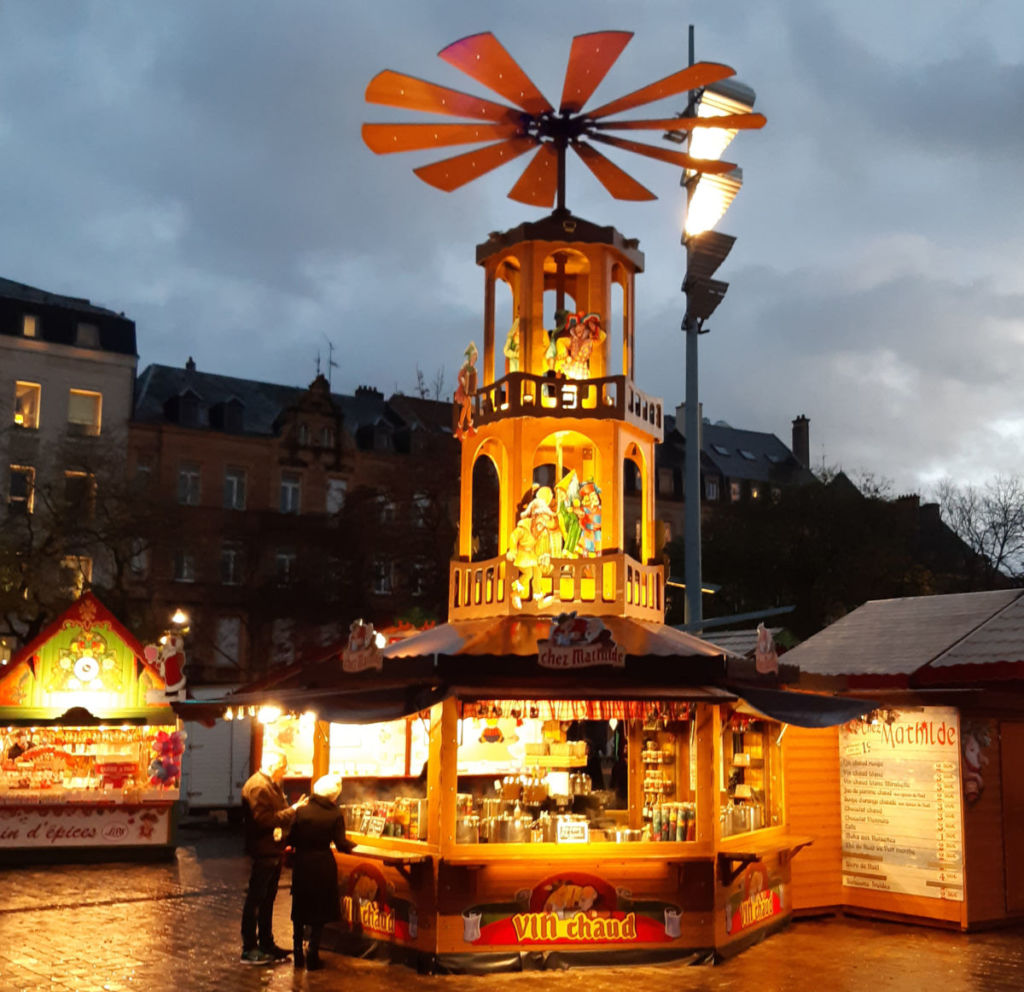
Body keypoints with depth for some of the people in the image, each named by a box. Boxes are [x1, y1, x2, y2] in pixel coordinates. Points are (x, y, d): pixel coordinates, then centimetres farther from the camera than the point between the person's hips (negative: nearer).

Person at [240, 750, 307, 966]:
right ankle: (249, 950, 2)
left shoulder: (273, 786, 17)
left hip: (274, 852, 10)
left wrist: (294, 809, 8)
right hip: (262, 853, -10)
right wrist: (292, 810, -21)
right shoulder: (257, 786, -17)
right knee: (255, 900, -3)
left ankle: (266, 944, 26)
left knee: (268, 900, 17)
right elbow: (264, 819, -25)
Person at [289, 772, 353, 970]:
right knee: (320, 910, 9)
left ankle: (298, 953, 20)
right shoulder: (335, 814, -10)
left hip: (301, 863, 2)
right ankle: (312, 955, 7)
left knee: (300, 909, 16)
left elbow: (291, 838, -4)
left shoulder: (302, 809, -5)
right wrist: (352, 845, 11)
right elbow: (341, 844, -9)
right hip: (323, 864, -2)